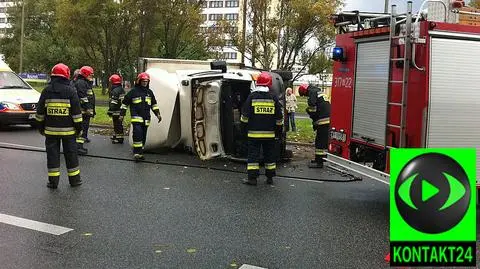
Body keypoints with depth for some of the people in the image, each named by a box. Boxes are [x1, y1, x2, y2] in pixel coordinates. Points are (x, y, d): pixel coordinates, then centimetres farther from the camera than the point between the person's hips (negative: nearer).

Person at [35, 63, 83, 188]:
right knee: (70, 153, 8)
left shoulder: (47, 90, 1)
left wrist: (41, 127, 16)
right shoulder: (70, 91, -5)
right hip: (68, 130, -1)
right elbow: (76, 112, -5)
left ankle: (53, 181, 8)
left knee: (52, 154, 7)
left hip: (51, 129, 1)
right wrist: (78, 127, 3)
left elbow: (40, 112, 6)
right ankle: (74, 179, 16)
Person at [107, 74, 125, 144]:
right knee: (118, 124, 20)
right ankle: (116, 135, 33)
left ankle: (119, 138, -4)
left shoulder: (115, 91, -17)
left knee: (117, 125, -6)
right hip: (121, 110, 10)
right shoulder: (122, 89, 14)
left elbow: (113, 102, -22)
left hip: (116, 111, -10)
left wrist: (110, 111, -20)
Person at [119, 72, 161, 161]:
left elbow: (154, 104, 24)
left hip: (146, 119, 6)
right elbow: (125, 103, 3)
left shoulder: (149, 92, 14)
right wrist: (122, 114, 1)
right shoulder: (133, 91, -2)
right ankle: (136, 153, -18)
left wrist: (157, 114, 15)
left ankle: (140, 153, 19)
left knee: (143, 136, 9)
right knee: (137, 134, -21)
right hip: (136, 117, -5)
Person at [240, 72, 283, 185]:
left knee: (253, 154, 2)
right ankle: (270, 177, 16)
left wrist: (244, 128, 10)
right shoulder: (274, 98, 0)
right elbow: (279, 118, 5)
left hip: (254, 133, -2)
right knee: (269, 155, 11)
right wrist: (279, 131, 15)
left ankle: (252, 178, -1)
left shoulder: (252, 97, -4)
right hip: (270, 134, 2)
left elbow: (245, 115, -1)